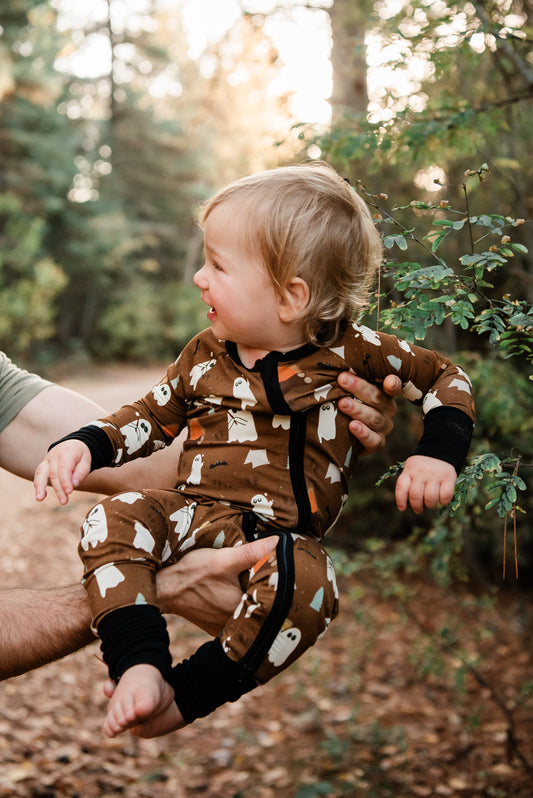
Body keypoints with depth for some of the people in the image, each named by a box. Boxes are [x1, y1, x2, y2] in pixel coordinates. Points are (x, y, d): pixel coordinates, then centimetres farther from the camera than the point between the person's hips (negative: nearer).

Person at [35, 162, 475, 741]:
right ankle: (141, 669, -31)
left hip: (288, 533, -4)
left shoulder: (353, 352, 0)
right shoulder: (204, 355, 11)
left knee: (304, 580, -38)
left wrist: (437, 452, -8)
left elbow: (447, 377, 8)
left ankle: (186, 695, -28)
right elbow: (151, 416, 20)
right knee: (111, 520, -23)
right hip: (195, 512, 4)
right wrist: (84, 445, 4)